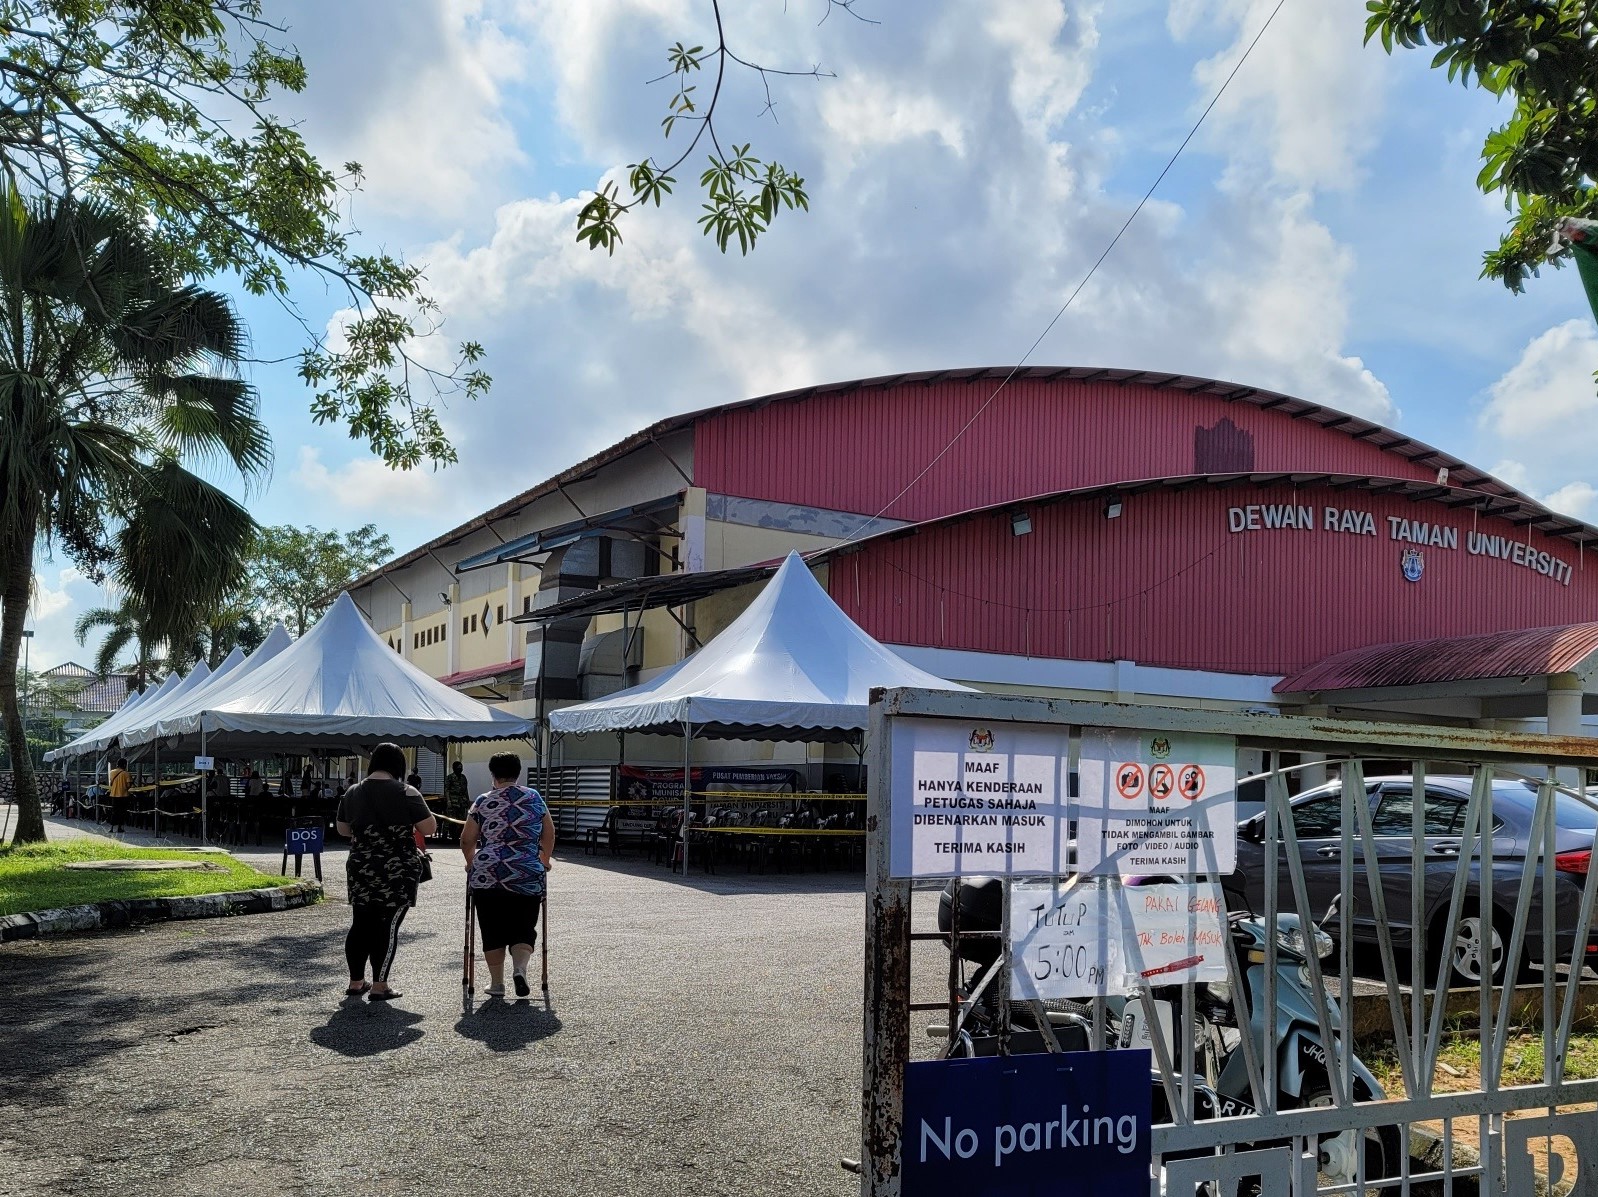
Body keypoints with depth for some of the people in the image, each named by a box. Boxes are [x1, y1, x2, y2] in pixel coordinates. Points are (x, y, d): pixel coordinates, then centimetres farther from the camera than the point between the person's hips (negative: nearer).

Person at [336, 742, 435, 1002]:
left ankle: (356, 982, 22)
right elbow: (429, 828, -9)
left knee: (361, 924, 14)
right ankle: (379, 987, 4)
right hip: (397, 871, -5)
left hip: (361, 870, 5)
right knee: (388, 926, 1)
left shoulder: (352, 793, 6)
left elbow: (343, 829, 16)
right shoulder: (405, 793, -10)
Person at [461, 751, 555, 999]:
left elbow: (467, 840, 8)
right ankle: (520, 968, -12)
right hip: (528, 877, 0)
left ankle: (497, 983, 13)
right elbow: (549, 833, 15)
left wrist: (472, 863, 25)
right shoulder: (534, 797, 7)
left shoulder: (483, 802, 4)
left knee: (492, 931, 10)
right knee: (523, 929, 10)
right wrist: (544, 860, 29)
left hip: (486, 876, 0)